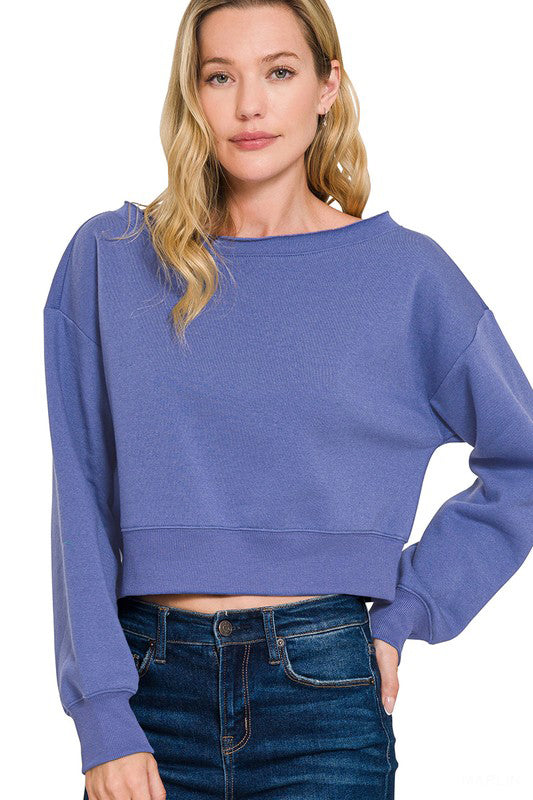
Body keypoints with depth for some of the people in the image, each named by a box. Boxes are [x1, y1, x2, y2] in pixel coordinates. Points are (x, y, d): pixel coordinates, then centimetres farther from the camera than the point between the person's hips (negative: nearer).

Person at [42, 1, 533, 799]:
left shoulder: (404, 271, 0)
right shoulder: (108, 258, 2)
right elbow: (82, 500, 0)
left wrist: (407, 609, 2)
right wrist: (103, 717, -6)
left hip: (324, 690, -1)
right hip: (152, 683, 1)